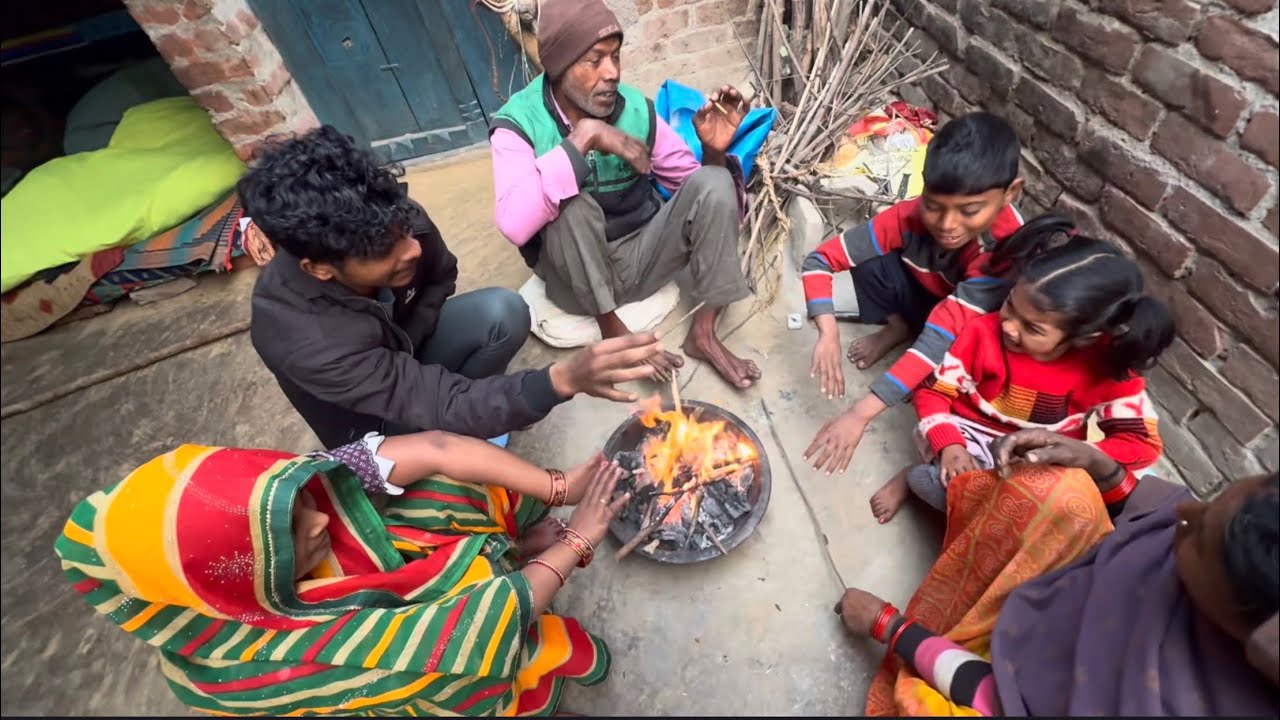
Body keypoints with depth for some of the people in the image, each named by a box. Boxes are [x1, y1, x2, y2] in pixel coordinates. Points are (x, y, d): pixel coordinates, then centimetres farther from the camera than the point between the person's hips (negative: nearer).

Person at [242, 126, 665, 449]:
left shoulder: (397, 224, -27)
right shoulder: (301, 339, -39)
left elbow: (441, 278, -4)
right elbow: (441, 407, -42)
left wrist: (407, 347, -18)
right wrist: (563, 380, -57)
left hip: (402, 347, 4)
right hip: (372, 424, -3)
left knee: (503, 312, -23)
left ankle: (474, 406, 0)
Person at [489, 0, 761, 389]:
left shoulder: (637, 108, -4)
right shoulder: (518, 123, -13)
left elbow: (696, 185, 2)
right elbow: (514, 224, -32)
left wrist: (714, 151, -20)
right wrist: (583, 138, -31)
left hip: (642, 254, 4)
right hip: (577, 277, -3)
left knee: (714, 183, -17)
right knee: (573, 203, -33)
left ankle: (703, 333, -14)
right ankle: (613, 331, -15)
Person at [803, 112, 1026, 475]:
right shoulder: (912, 215, -28)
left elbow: (945, 335, -44)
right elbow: (820, 260, -27)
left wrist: (860, 413, -51)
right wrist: (828, 333, -44)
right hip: (924, 298, 3)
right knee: (870, 262, -26)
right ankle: (899, 329, -1)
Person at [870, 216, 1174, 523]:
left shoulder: (1108, 368, -15)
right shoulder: (983, 333, -18)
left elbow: (1142, 443, -13)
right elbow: (932, 391, -12)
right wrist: (950, 445, -29)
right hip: (970, 436, -4)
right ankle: (914, 477, 0)